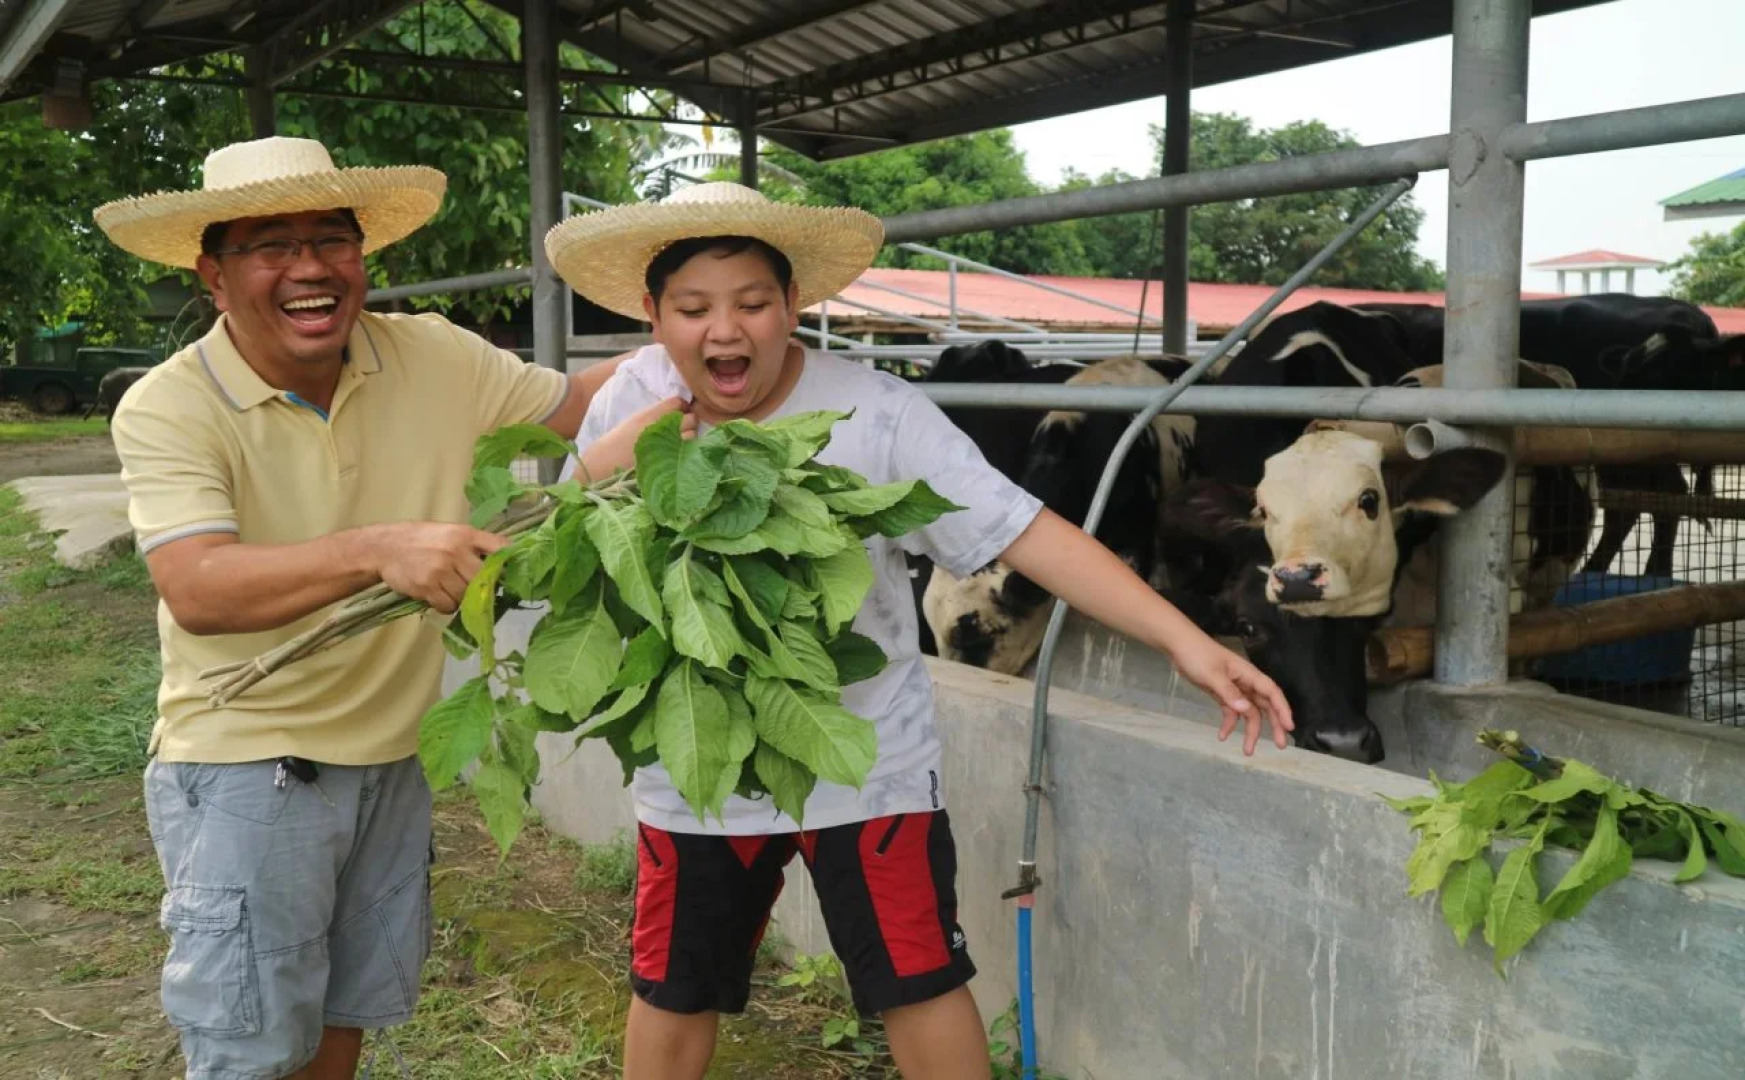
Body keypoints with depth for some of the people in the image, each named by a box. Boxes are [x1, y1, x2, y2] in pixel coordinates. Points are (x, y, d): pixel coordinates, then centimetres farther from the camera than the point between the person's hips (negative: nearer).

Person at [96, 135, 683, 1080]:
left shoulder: (433, 355, -6)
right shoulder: (168, 410, -17)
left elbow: (575, 401, 4)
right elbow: (197, 591, -31)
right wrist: (381, 550, -45)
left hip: (391, 756, 5)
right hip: (246, 766, -4)